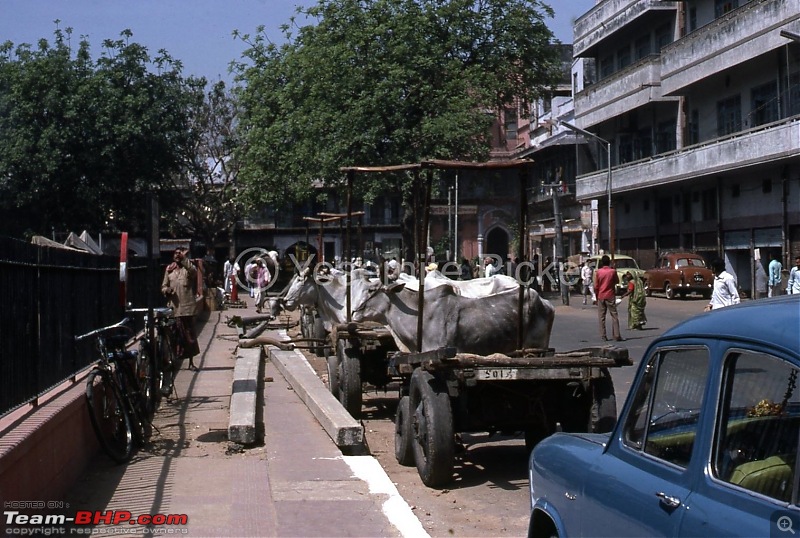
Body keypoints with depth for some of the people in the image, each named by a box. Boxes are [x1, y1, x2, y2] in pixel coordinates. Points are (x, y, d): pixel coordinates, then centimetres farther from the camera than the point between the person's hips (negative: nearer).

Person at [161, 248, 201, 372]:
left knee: (189, 334, 2)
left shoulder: (188, 267, 4)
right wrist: (167, 290, -6)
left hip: (187, 306, -2)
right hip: (173, 306, 3)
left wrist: (184, 259, -27)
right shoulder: (169, 269, 13)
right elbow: (164, 286, 16)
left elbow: (193, 271, -21)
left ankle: (191, 362, 11)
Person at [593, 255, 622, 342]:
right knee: (614, 316, 2)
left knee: (601, 317, 6)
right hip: (610, 296, -1)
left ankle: (603, 336, 4)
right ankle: (616, 335, -4)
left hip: (601, 296, 1)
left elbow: (596, 286, -3)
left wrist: (597, 295, 9)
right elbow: (617, 281, 10)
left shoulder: (598, 272, -4)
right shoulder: (613, 271, -7)